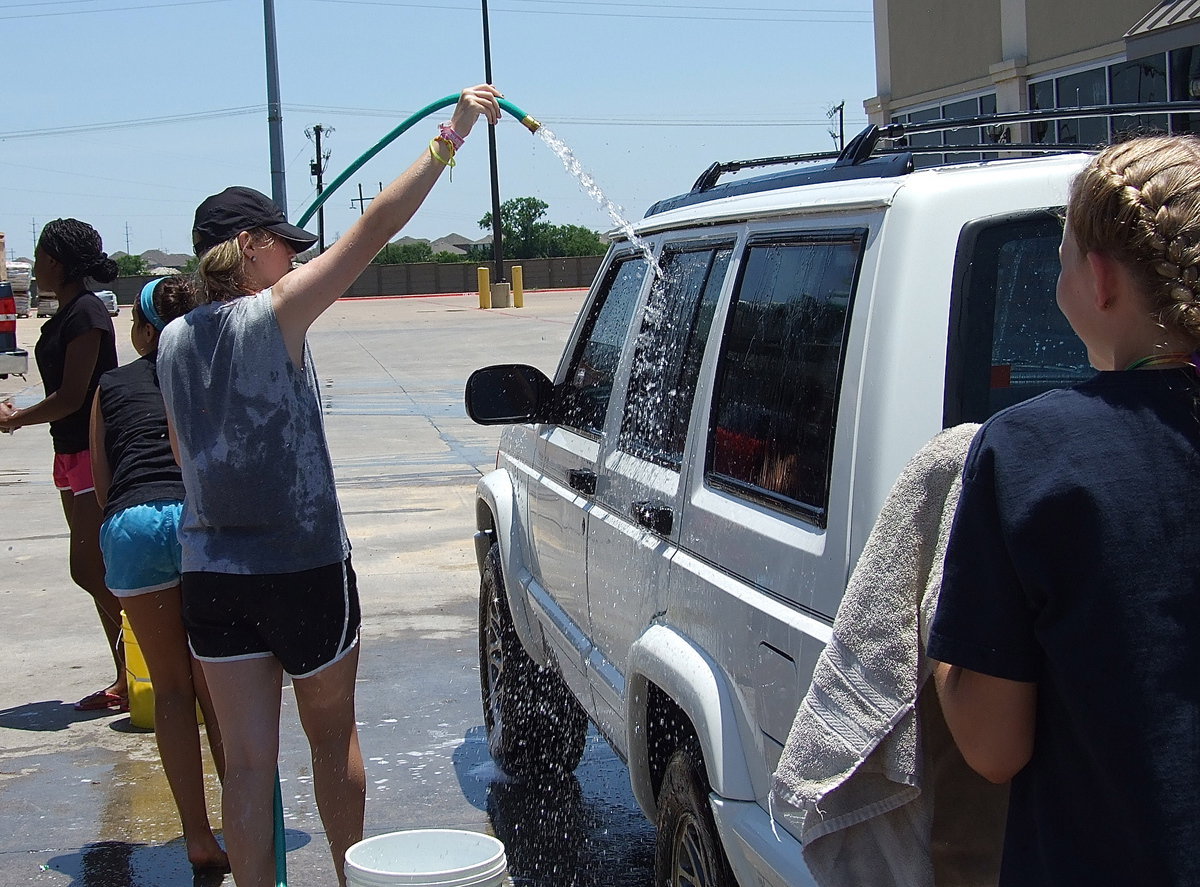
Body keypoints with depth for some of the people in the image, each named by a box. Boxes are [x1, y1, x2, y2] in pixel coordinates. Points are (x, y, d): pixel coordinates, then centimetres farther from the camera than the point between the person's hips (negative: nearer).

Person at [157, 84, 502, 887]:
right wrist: (452, 135, -12)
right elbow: (378, 226, -16)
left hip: (211, 573, 4)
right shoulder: (276, 316, -12)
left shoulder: (175, 341, 5)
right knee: (334, 739, 17)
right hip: (304, 570, -4)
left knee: (248, 763, 7)